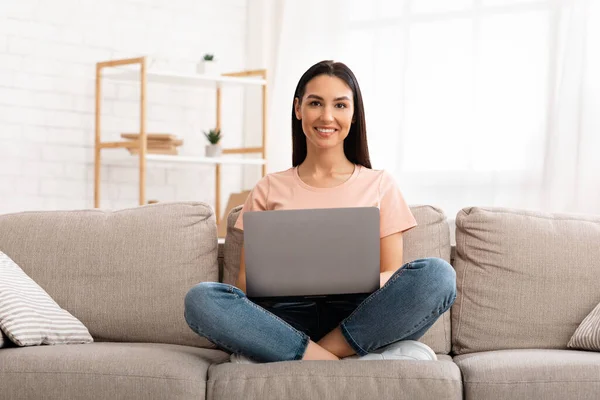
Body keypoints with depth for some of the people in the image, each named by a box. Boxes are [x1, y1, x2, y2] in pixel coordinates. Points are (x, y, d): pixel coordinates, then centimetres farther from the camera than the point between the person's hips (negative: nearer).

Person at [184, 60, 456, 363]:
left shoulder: (379, 185, 16)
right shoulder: (269, 189, 17)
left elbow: (394, 277, 9)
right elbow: (245, 281, 12)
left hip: (359, 319, 0)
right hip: (289, 320, 0)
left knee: (437, 274, -29)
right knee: (200, 299, -28)